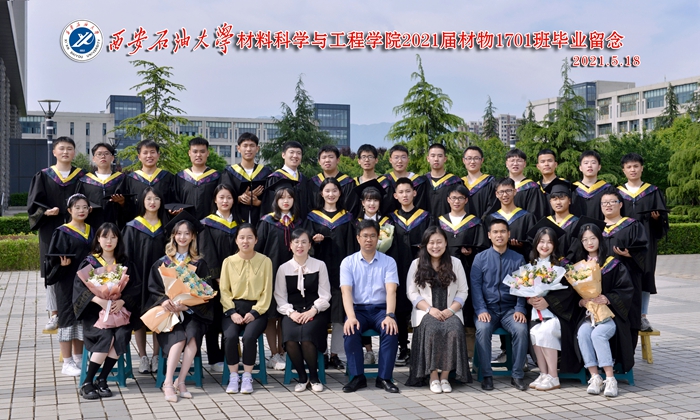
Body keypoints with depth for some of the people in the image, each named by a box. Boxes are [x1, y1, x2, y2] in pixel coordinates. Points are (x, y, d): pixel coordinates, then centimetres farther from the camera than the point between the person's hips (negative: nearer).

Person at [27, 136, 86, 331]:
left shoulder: (82, 176, 7)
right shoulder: (43, 176, 7)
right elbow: (34, 203, 3)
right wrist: (46, 211, -15)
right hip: (51, 230, 0)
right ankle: (54, 314, 8)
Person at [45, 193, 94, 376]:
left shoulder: (91, 231, 11)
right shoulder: (63, 232, -6)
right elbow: (54, 257, -10)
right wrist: (62, 263, -28)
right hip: (67, 282, -6)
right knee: (68, 319, -1)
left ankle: (78, 360, 21)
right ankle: (67, 363, 5)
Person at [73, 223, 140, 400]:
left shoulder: (125, 264, 11)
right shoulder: (89, 262, 5)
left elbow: (135, 287, 2)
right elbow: (79, 286, -8)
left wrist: (122, 301, -18)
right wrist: (99, 299, -24)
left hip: (119, 309, 2)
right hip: (94, 311, -2)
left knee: (122, 335, -29)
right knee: (106, 336, -30)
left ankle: (102, 380, -20)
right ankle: (87, 383, -22)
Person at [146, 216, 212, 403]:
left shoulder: (199, 264, 11)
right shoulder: (162, 263, 13)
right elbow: (153, 289, 7)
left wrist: (186, 305, -15)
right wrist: (163, 301, -16)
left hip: (191, 311, 0)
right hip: (168, 311, 0)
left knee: (193, 334, -31)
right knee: (178, 338, -29)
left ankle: (179, 382, -23)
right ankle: (169, 383, -26)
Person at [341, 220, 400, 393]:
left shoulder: (388, 262, 4)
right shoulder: (348, 262, 4)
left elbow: (391, 291, -9)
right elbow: (346, 292, -8)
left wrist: (389, 315, -26)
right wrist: (351, 317, -26)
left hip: (381, 309, 0)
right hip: (358, 309, 0)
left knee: (391, 330, -31)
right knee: (350, 330, -31)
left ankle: (384, 378, -19)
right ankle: (357, 377, -17)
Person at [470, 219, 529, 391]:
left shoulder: (518, 259, 8)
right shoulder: (480, 258, 6)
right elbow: (475, 285, -1)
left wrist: (520, 309, -11)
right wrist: (481, 310, -14)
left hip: (510, 309, 1)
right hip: (487, 308, -1)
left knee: (521, 329, -28)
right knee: (482, 329, -31)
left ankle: (517, 375, -12)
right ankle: (486, 375, -18)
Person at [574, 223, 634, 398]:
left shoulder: (613, 264, 2)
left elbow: (627, 289, -4)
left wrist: (607, 299, -18)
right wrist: (580, 301, -8)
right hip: (588, 314, 3)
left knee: (598, 334, -32)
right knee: (582, 333, -29)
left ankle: (610, 378, -25)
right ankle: (594, 377, -24)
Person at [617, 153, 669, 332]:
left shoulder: (653, 192, 8)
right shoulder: (617, 193, 9)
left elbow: (663, 216, 5)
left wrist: (657, 217, -16)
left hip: (646, 241, 0)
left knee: (645, 276, -1)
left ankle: (642, 317, 5)